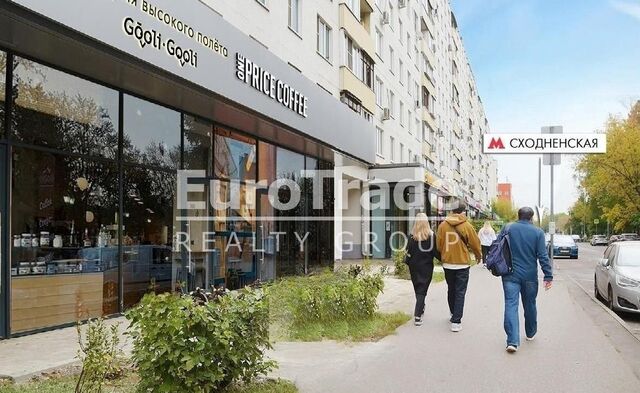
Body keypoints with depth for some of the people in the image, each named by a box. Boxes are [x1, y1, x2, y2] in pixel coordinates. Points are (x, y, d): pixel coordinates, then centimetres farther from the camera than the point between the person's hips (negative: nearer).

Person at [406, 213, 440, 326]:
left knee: (417, 289, 20)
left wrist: (408, 262, 10)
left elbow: (409, 252, -6)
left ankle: (420, 309, 38)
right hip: (427, 267, -2)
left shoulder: (412, 236, -8)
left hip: (414, 267, 2)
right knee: (422, 290, 0)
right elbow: (436, 252, -9)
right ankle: (417, 316, -9)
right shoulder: (431, 235, -11)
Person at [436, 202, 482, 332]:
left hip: (447, 263, 3)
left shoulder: (443, 225, -4)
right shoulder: (467, 226, -11)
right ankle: (456, 321, -3)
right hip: (462, 264, -3)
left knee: (451, 290, 20)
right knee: (460, 293, 1)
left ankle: (453, 314, 34)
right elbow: (475, 244, -2)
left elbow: (439, 244, 3)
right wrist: (478, 255, 19)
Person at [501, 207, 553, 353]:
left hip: (510, 275, -1)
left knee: (511, 305, -4)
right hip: (530, 276, 1)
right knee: (530, 305, 18)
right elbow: (543, 256, -6)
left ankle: (512, 341, -14)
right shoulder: (538, 232, -3)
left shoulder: (508, 228, -1)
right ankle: (530, 333, 37)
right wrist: (548, 275, -3)